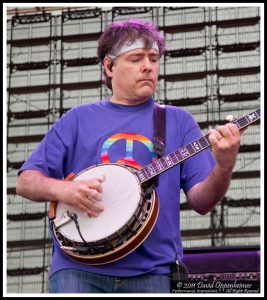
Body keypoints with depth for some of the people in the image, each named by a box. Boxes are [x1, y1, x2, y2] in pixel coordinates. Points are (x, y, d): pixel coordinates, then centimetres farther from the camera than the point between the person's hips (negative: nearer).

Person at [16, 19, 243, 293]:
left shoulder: (178, 121, 12)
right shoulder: (78, 119, 12)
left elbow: (200, 203, 5)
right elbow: (25, 181, 9)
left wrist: (224, 167, -15)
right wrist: (61, 189, -12)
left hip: (150, 272, 1)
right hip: (79, 268, 0)